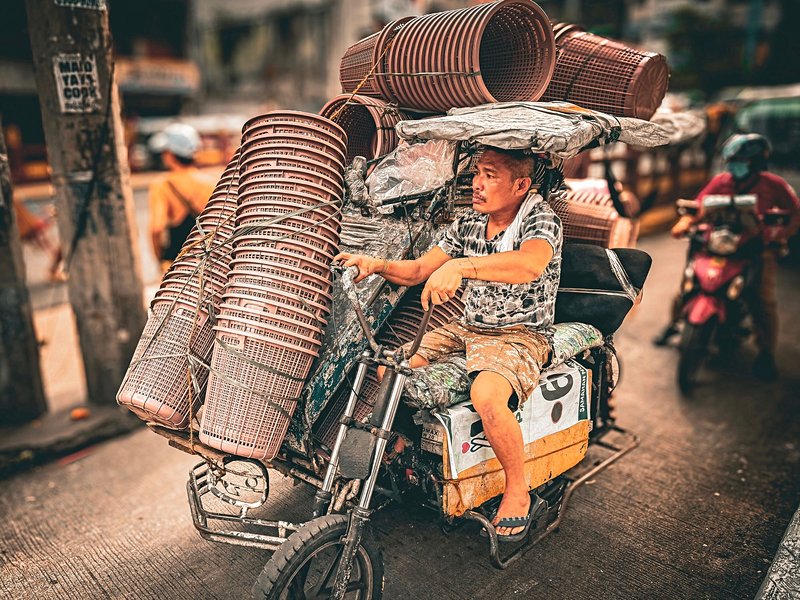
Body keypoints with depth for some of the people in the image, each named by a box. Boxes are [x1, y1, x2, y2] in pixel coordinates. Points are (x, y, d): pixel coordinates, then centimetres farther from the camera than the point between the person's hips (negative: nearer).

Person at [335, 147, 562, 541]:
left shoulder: (540, 217, -12)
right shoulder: (467, 225, 7)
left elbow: (530, 264, -36)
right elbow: (416, 271, 7)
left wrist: (460, 266, -48)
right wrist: (377, 265, -12)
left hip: (521, 337, -6)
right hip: (466, 328, 7)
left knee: (486, 395, -36)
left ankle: (518, 493, -10)